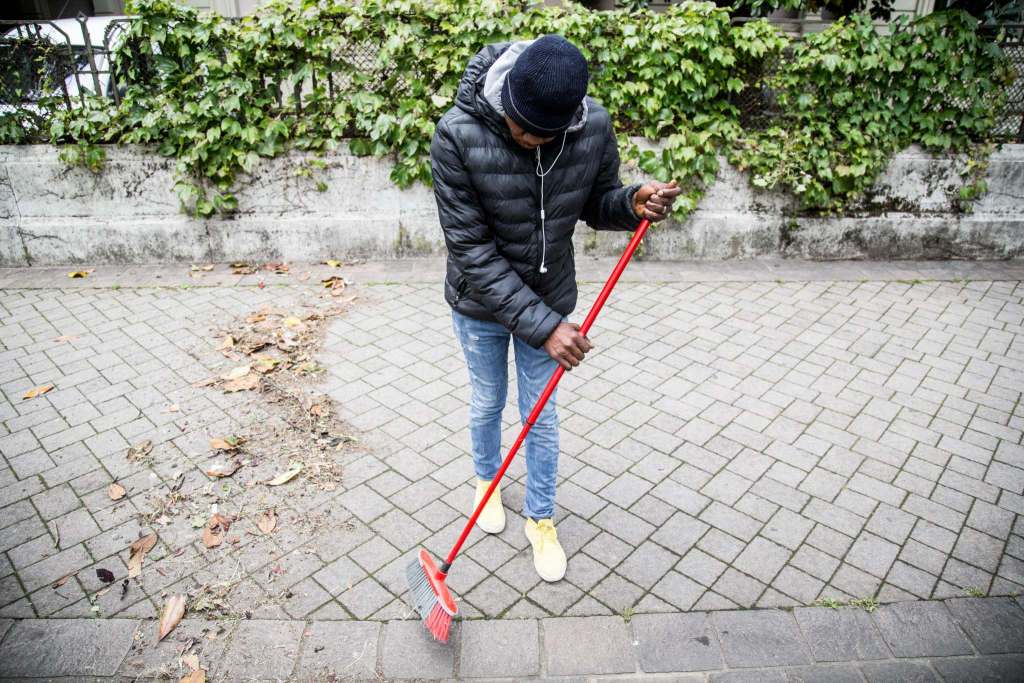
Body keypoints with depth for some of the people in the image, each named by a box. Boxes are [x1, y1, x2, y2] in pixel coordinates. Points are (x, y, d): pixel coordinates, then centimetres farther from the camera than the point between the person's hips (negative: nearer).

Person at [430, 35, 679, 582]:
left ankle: (540, 518, 37)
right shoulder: (457, 135, -28)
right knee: (487, 403, 20)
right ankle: (487, 480, 51)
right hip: (481, 305, -1)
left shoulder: (594, 126, -19)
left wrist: (633, 203, -25)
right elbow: (471, 249, -26)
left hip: (549, 302, 2)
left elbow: (596, 205, 0)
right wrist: (542, 325, -30)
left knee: (541, 415, 14)